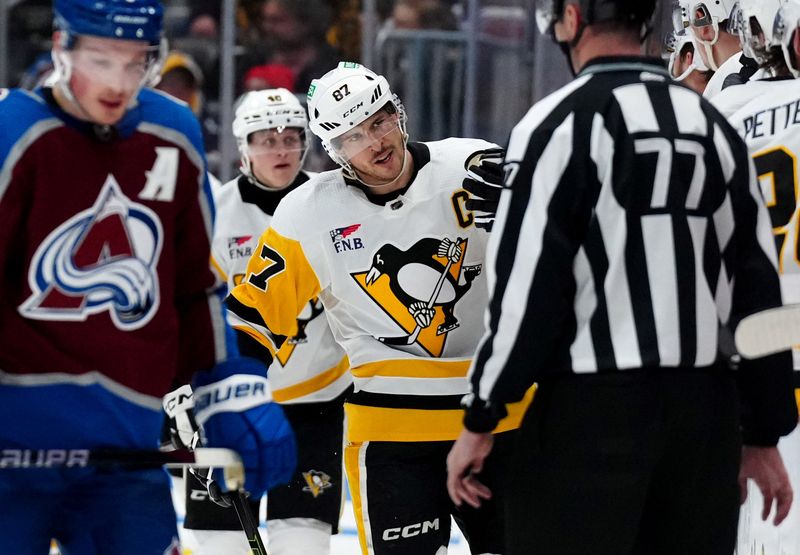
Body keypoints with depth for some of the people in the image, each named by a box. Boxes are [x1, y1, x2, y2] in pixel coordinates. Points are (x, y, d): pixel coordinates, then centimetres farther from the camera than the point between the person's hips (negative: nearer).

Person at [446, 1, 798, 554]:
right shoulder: (714, 128, 10)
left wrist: (480, 422, -6)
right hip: (706, 414, 6)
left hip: (593, 413, -6)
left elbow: (527, 291, -13)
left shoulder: (560, 123, -8)